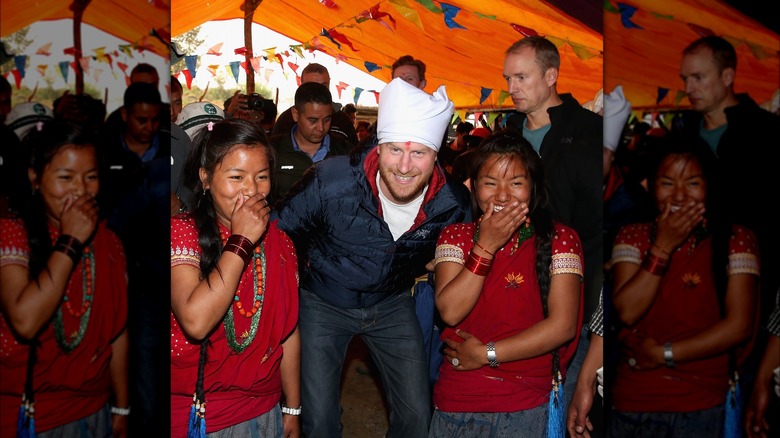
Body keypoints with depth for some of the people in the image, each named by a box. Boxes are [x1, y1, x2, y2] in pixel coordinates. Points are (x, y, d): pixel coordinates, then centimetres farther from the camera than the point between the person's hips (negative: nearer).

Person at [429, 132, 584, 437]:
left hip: (526, 404, -2)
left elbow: (563, 326, -12)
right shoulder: (455, 236, 4)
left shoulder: (559, 238, -3)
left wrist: (484, 354, -12)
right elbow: (450, 312, -9)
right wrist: (485, 246, -15)